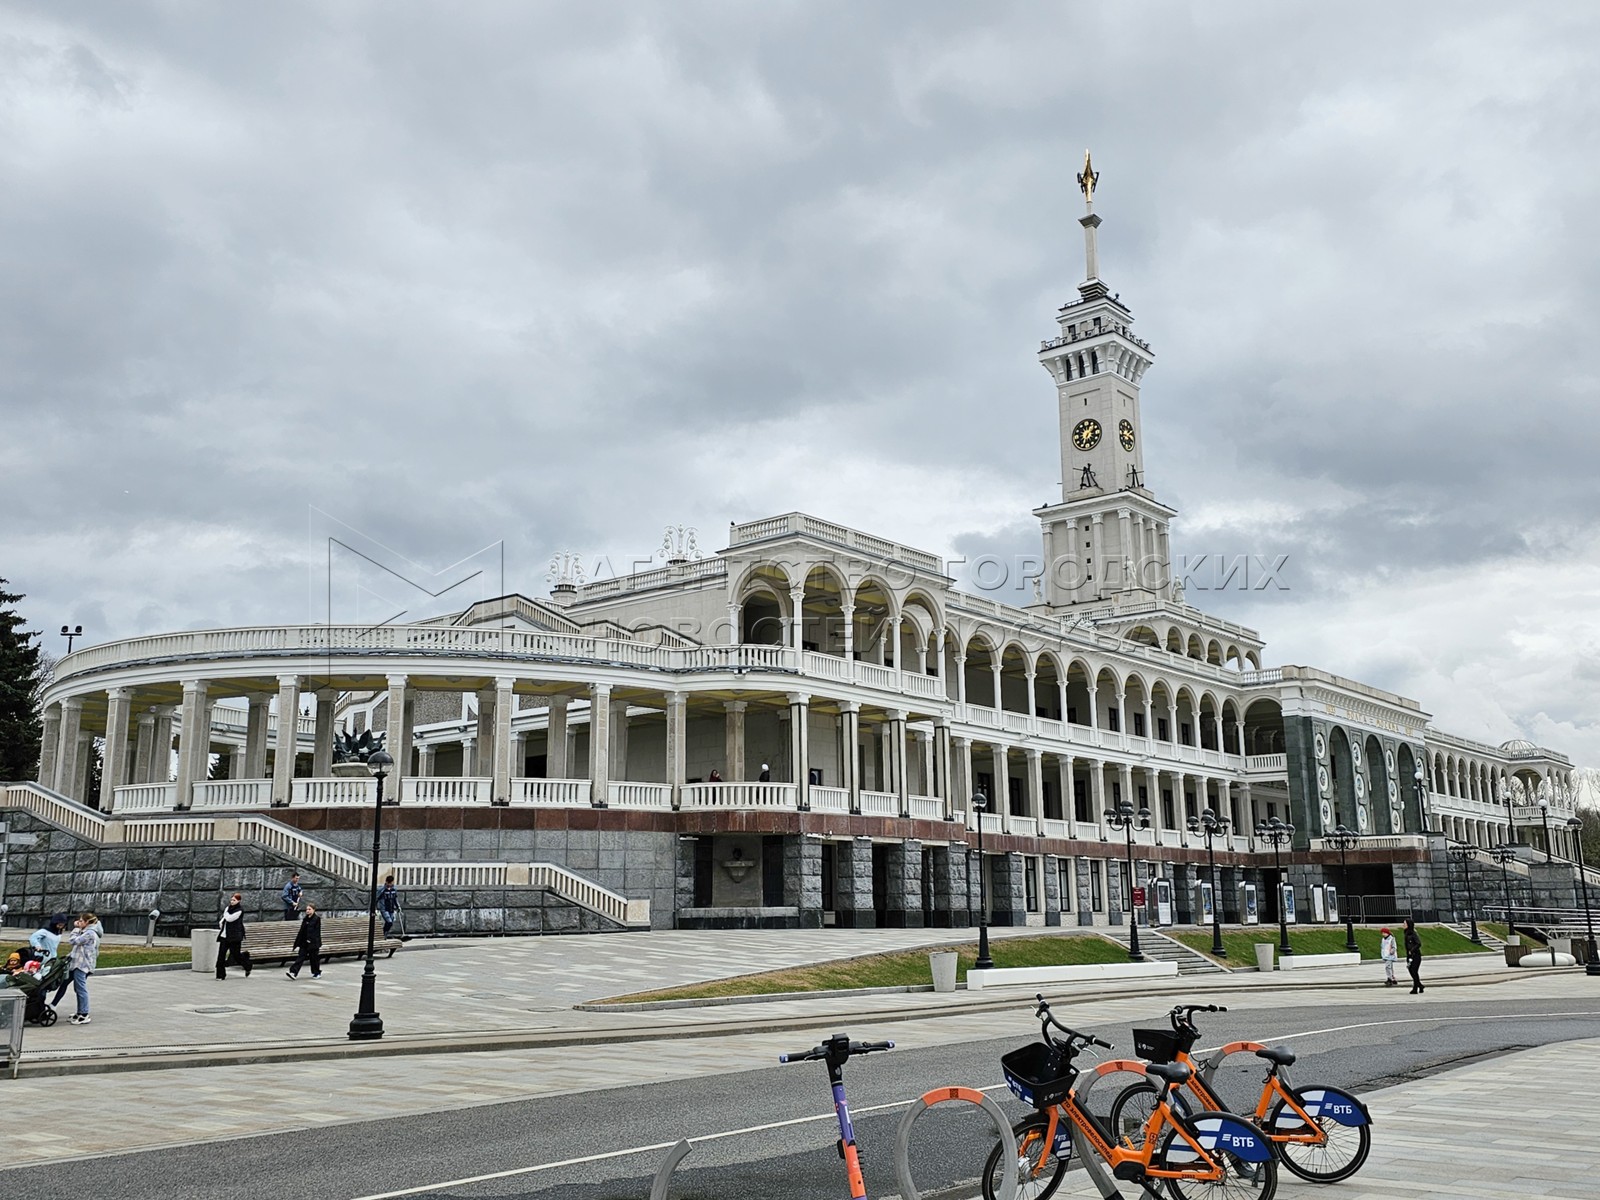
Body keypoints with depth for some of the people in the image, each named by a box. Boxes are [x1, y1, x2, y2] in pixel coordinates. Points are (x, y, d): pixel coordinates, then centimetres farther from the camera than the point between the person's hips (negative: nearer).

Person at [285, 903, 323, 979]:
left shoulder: (317, 919, -8)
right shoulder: (305, 919, 10)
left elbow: (317, 932, -12)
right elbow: (301, 931, 13)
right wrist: (298, 943, 11)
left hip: (313, 943, -5)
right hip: (304, 942, 5)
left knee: (314, 958, 5)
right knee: (301, 957, -3)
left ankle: (317, 973, 20)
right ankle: (294, 973, -12)